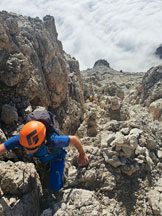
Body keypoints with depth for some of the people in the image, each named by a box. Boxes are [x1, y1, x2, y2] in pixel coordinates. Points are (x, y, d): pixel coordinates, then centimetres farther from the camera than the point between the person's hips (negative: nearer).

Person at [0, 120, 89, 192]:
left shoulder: (52, 140, -50)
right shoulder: (22, 138, -43)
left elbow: (74, 139, -32)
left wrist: (82, 154, -13)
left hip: (57, 155, -3)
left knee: (55, 187, -4)